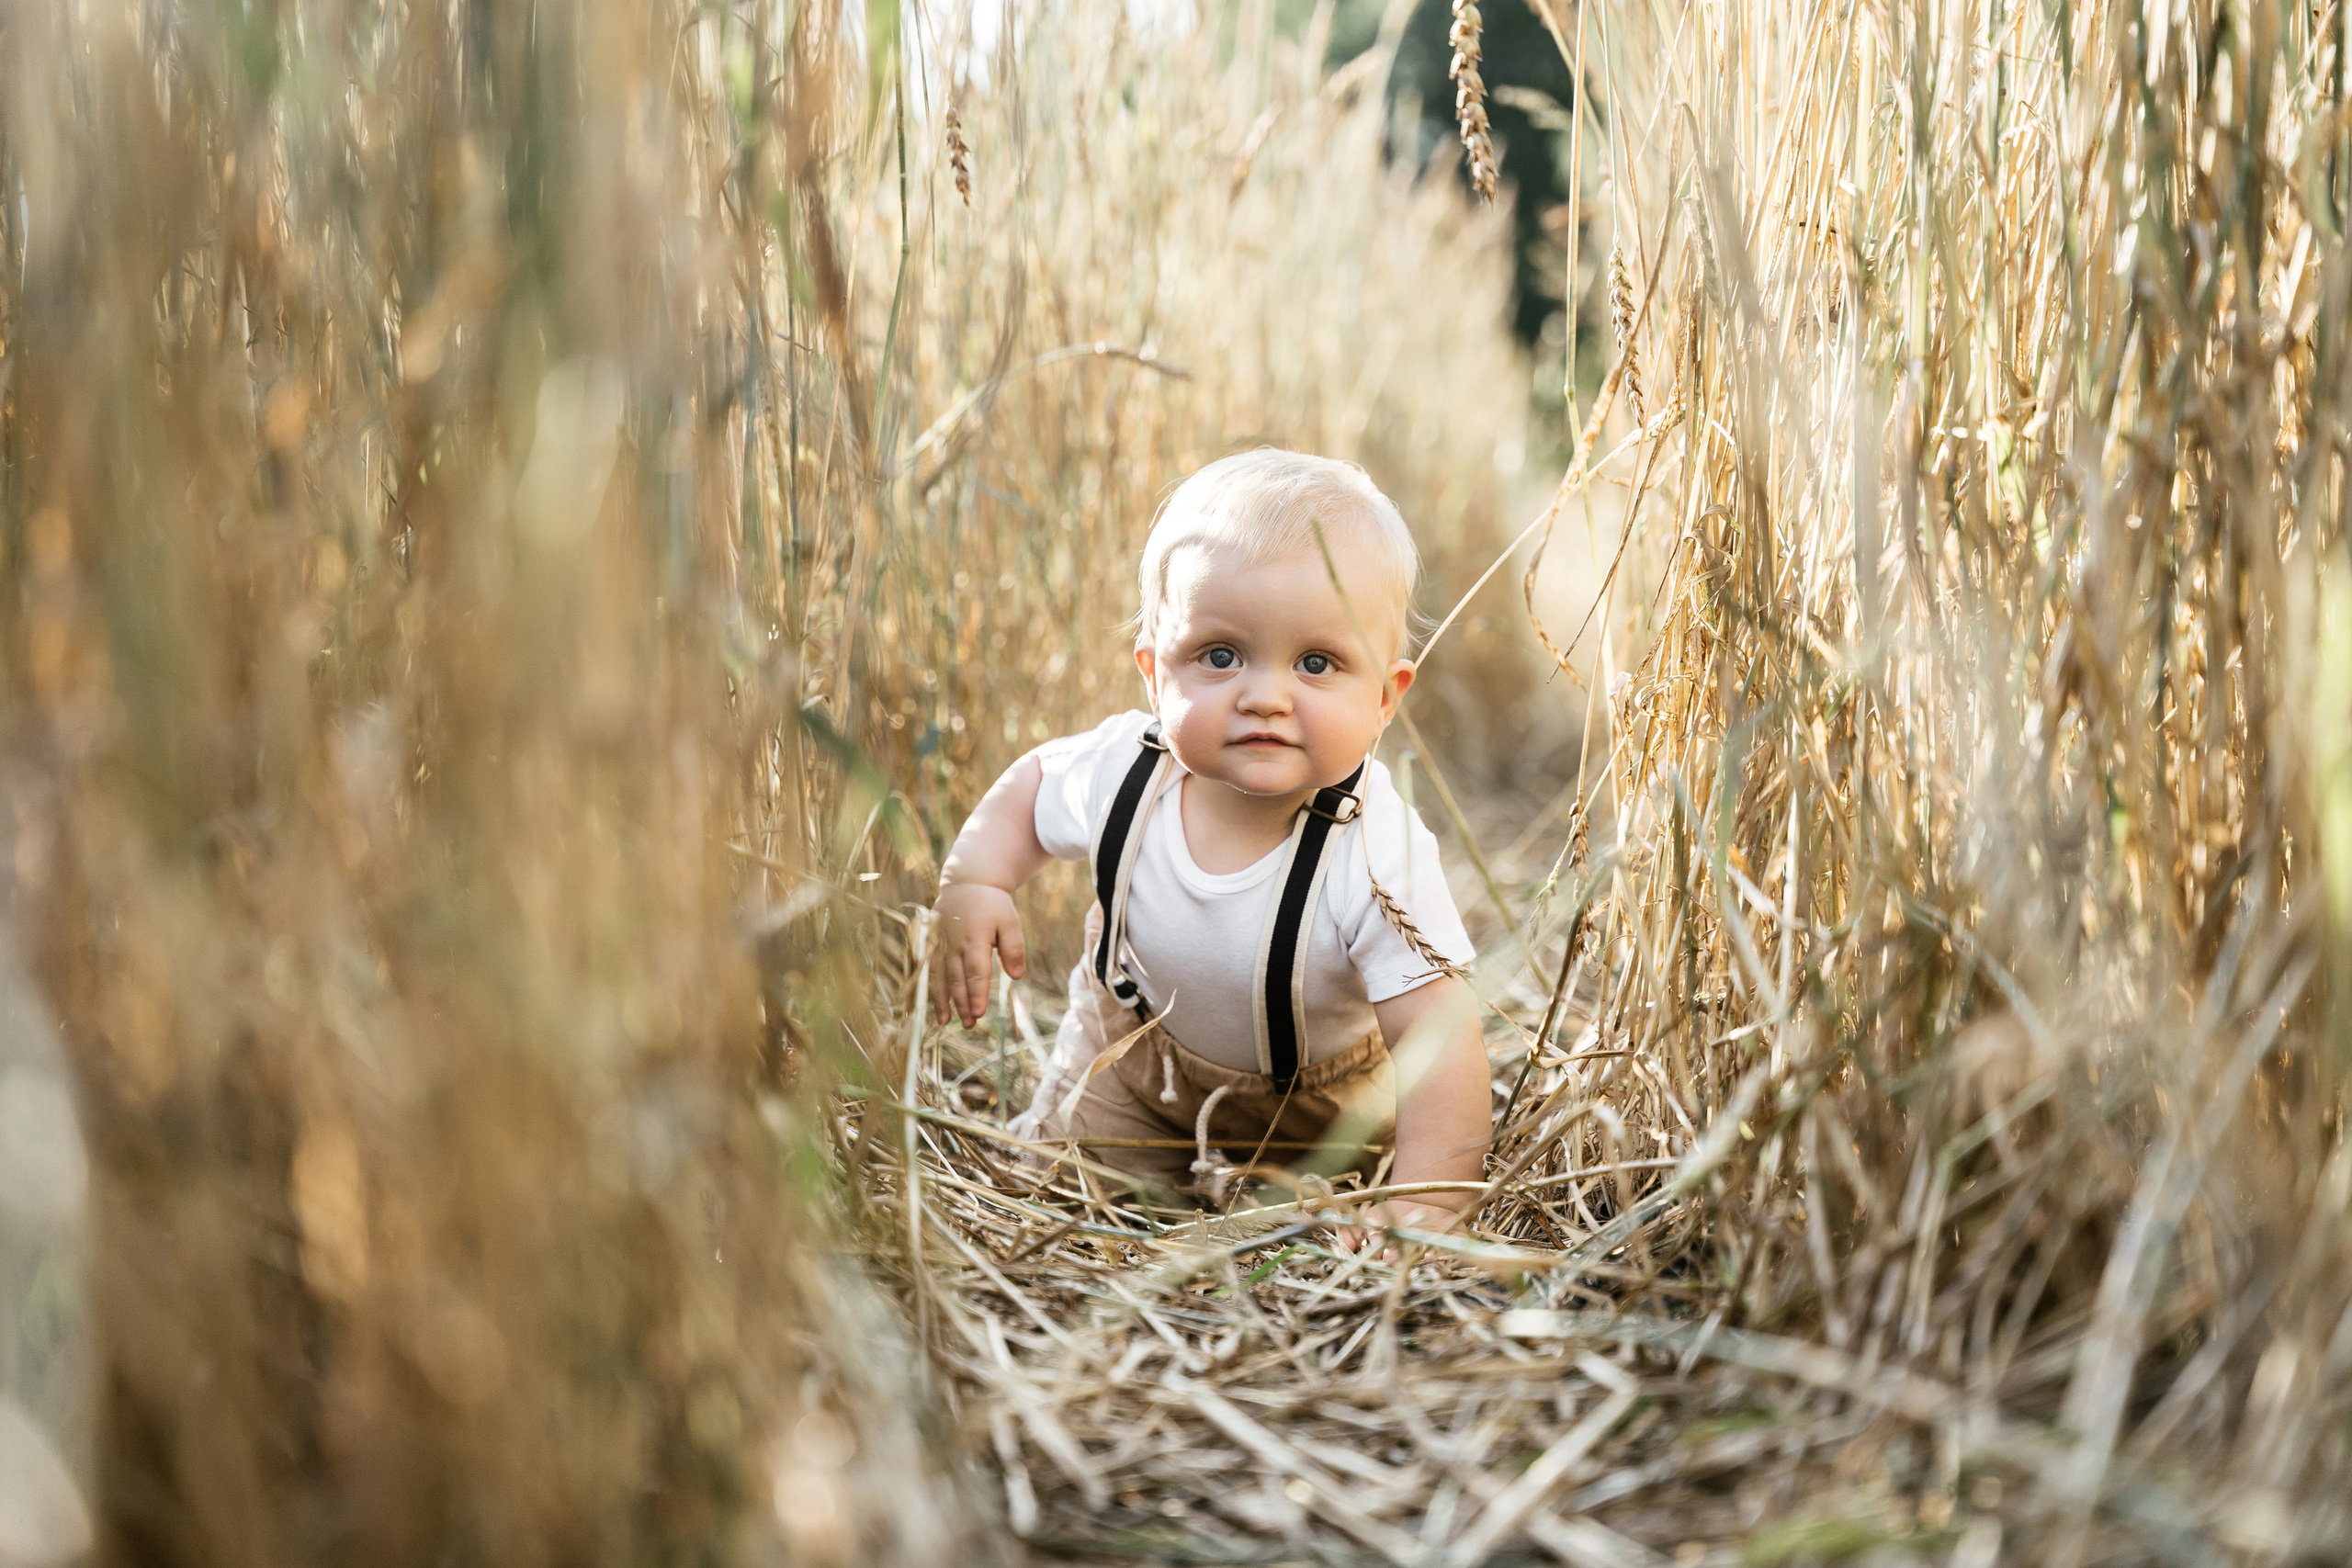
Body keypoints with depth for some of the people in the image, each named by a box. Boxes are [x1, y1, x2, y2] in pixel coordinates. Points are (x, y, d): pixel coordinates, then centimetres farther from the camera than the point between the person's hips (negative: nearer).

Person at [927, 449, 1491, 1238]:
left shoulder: (1379, 857, -39)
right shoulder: (1123, 769, -28)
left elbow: (1440, 1039, -39)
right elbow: (1035, 780, -4)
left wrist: (1422, 1206, -49)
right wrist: (971, 882, -20)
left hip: (1319, 1100, -2)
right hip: (1132, 1062, 2)